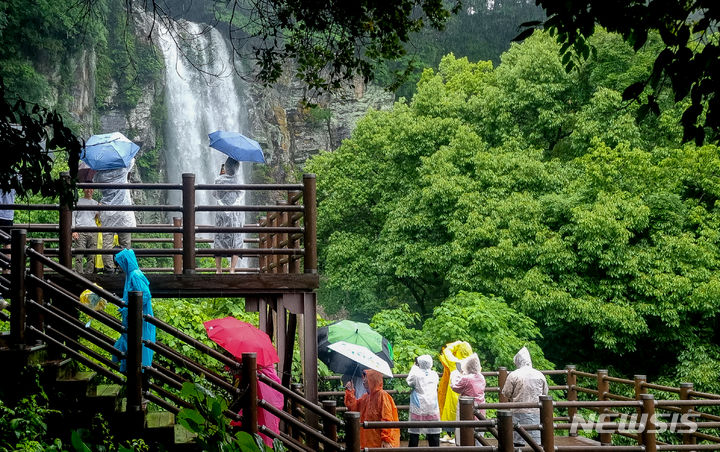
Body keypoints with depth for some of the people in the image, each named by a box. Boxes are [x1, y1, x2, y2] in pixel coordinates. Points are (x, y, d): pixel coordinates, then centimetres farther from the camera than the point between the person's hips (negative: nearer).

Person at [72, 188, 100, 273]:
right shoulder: (78, 201, 11)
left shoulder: (95, 203, 20)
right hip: (80, 232, -3)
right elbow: (73, 216, 6)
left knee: (92, 256, -1)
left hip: (92, 232, 3)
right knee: (79, 255, -11)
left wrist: (98, 214, -1)